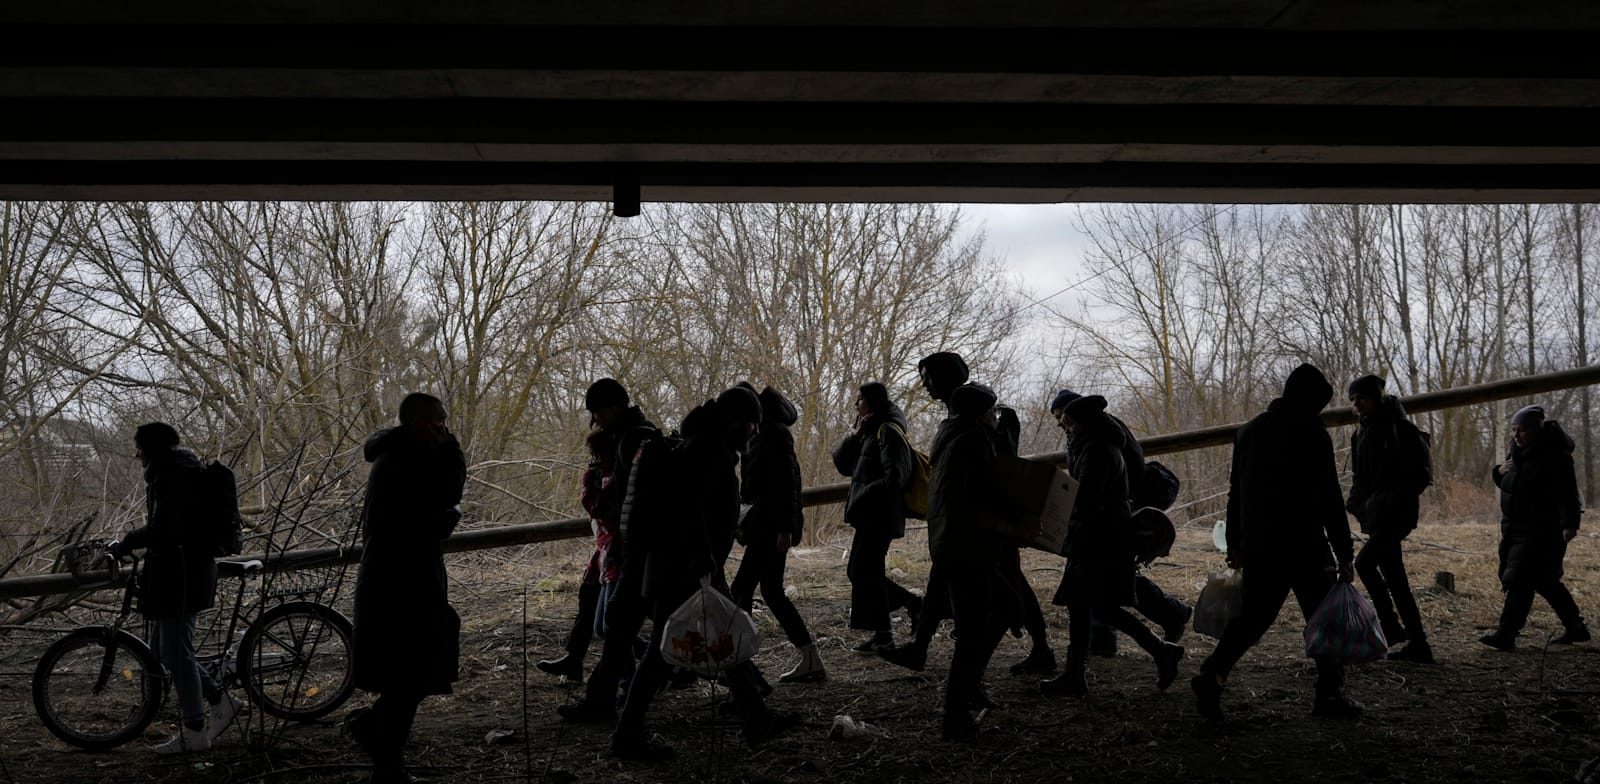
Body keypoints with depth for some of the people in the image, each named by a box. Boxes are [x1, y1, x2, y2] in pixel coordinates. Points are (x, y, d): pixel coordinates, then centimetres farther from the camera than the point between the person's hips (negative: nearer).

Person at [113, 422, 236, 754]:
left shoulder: (169, 475, -16)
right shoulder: (183, 471, 16)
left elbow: (161, 528, -24)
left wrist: (123, 544, -12)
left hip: (179, 574, -10)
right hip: (187, 569, 10)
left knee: (176, 652, -3)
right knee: (162, 648, 16)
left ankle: (194, 732, 4)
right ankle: (219, 700, 18)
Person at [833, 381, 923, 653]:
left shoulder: (887, 432, -11)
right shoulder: (867, 433, 18)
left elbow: (895, 477, -19)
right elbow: (842, 464, 11)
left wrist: (862, 498, -18)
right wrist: (856, 435, -2)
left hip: (880, 516, -9)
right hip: (867, 516, 9)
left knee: (864, 572, -6)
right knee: (857, 571, 12)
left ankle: (881, 633, 2)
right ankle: (913, 603, 21)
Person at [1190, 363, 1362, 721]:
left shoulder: (1249, 430, 12)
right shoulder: (1312, 435, -9)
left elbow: (1236, 491, 16)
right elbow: (1329, 500, -10)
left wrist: (1235, 544, 22)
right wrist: (1344, 554, -7)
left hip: (1257, 547, 6)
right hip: (1304, 547, -6)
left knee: (1254, 615, 10)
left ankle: (1212, 674, -7)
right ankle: (1330, 694, 8)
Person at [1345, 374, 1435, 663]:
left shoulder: (1400, 430, -10)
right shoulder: (1361, 434, 14)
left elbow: (1419, 474, -13)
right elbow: (1359, 477, 21)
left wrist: (1394, 499, -19)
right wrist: (1355, 502, 5)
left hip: (1396, 514, -9)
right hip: (1376, 516, 9)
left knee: (1364, 562, -21)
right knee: (1395, 581, 9)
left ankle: (1390, 626, -10)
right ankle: (1418, 646, 14)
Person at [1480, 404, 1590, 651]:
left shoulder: (1554, 455, -14)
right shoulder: (1518, 452, 13)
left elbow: (1567, 492, -20)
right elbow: (1509, 485, 25)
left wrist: (1570, 524, -28)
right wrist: (1500, 472, 3)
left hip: (1542, 530, -9)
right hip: (1516, 527, 9)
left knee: (1519, 580, -15)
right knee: (1544, 580, 16)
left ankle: (1506, 634, -17)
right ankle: (1576, 626, 29)